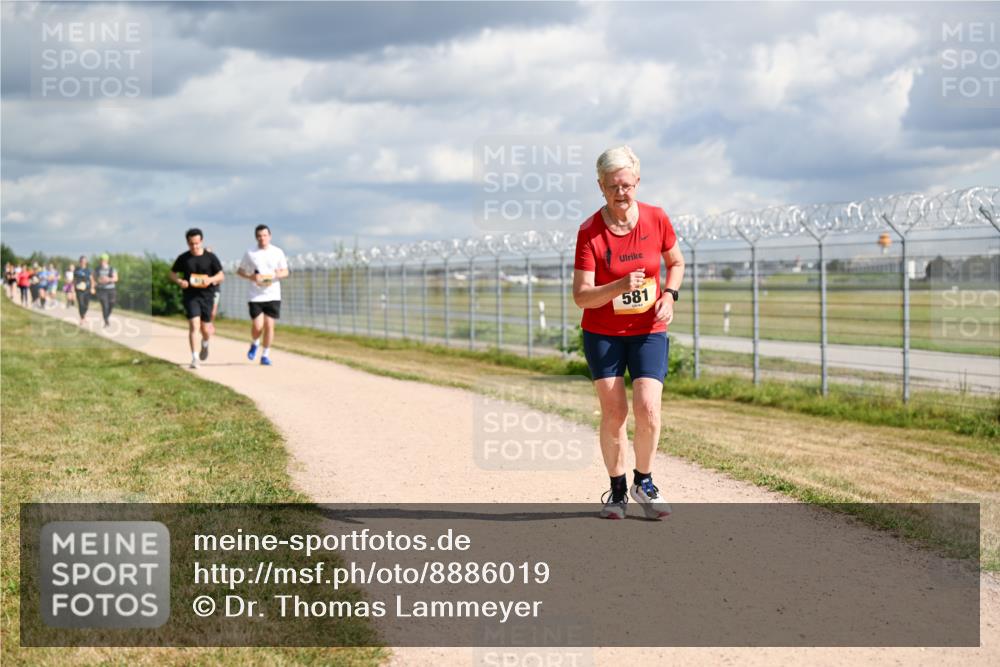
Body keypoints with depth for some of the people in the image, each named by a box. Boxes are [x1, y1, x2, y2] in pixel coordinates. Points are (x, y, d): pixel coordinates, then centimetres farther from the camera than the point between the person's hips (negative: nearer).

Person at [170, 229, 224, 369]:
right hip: (190, 296, -1)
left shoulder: (210, 257, 0)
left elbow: (221, 275, 3)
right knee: (194, 326, -15)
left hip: (207, 296, 1)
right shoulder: (183, 258, 1)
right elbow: (172, 273, 12)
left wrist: (210, 279, -18)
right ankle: (194, 358, -12)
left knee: (206, 330, 7)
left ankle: (205, 344, 42)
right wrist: (179, 281, -10)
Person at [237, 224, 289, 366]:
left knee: (269, 325, -3)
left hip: (273, 295, 1)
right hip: (255, 296, -1)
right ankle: (254, 344, 25)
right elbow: (240, 271, 8)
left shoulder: (277, 252, 4)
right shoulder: (250, 253, 2)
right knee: (257, 326, -8)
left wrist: (275, 275, -13)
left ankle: (265, 355, 10)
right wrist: (251, 277, -12)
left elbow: (285, 272, 9)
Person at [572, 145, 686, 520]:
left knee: (647, 408, -12)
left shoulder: (656, 219, -6)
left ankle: (643, 482, 11)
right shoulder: (589, 232, -14)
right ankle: (617, 489, 16)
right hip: (602, 333, -1)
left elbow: (676, 262, 13)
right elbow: (581, 296, -17)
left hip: (649, 331, 1)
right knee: (613, 412, -3)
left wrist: (669, 295, -6)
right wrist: (620, 287, -33)